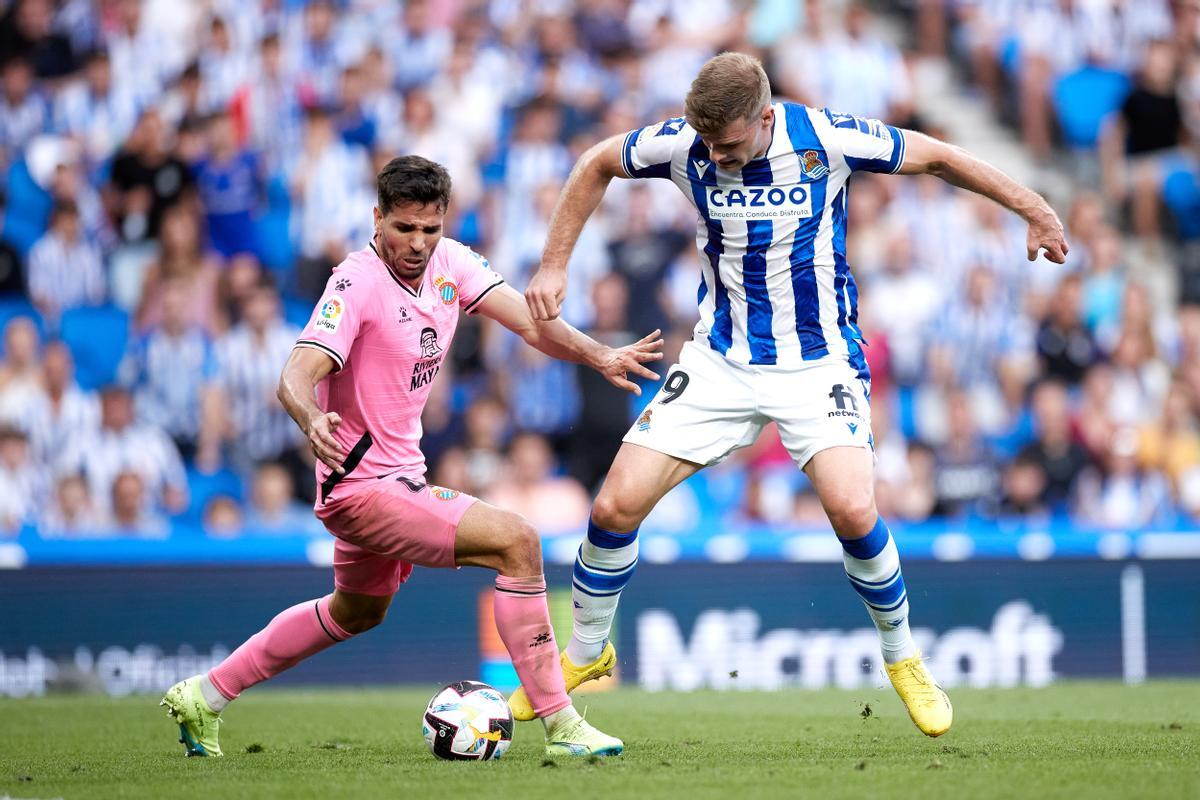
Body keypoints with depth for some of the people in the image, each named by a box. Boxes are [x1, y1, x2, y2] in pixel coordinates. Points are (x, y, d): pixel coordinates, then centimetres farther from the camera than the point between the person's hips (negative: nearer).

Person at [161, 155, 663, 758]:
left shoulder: (449, 263, -1)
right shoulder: (358, 283, -22)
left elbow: (532, 323, -9)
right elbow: (296, 376, -32)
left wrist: (598, 355, -26)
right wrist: (313, 421, -54)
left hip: (401, 476, 10)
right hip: (363, 487, -10)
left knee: (356, 613, 30)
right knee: (515, 541, -21)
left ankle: (205, 696, 40)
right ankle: (561, 726, -18)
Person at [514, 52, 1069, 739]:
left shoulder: (827, 139, -19)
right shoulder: (685, 145, -12)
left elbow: (935, 158, -4)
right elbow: (597, 165, 8)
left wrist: (1033, 210, 1)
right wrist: (555, 265, 3)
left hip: (820, 360, -3)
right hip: (721, 362, 3)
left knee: (853, 509, -25)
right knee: (617, 505, -8)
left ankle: (903, 656, 2)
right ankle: (585, 654, 17)